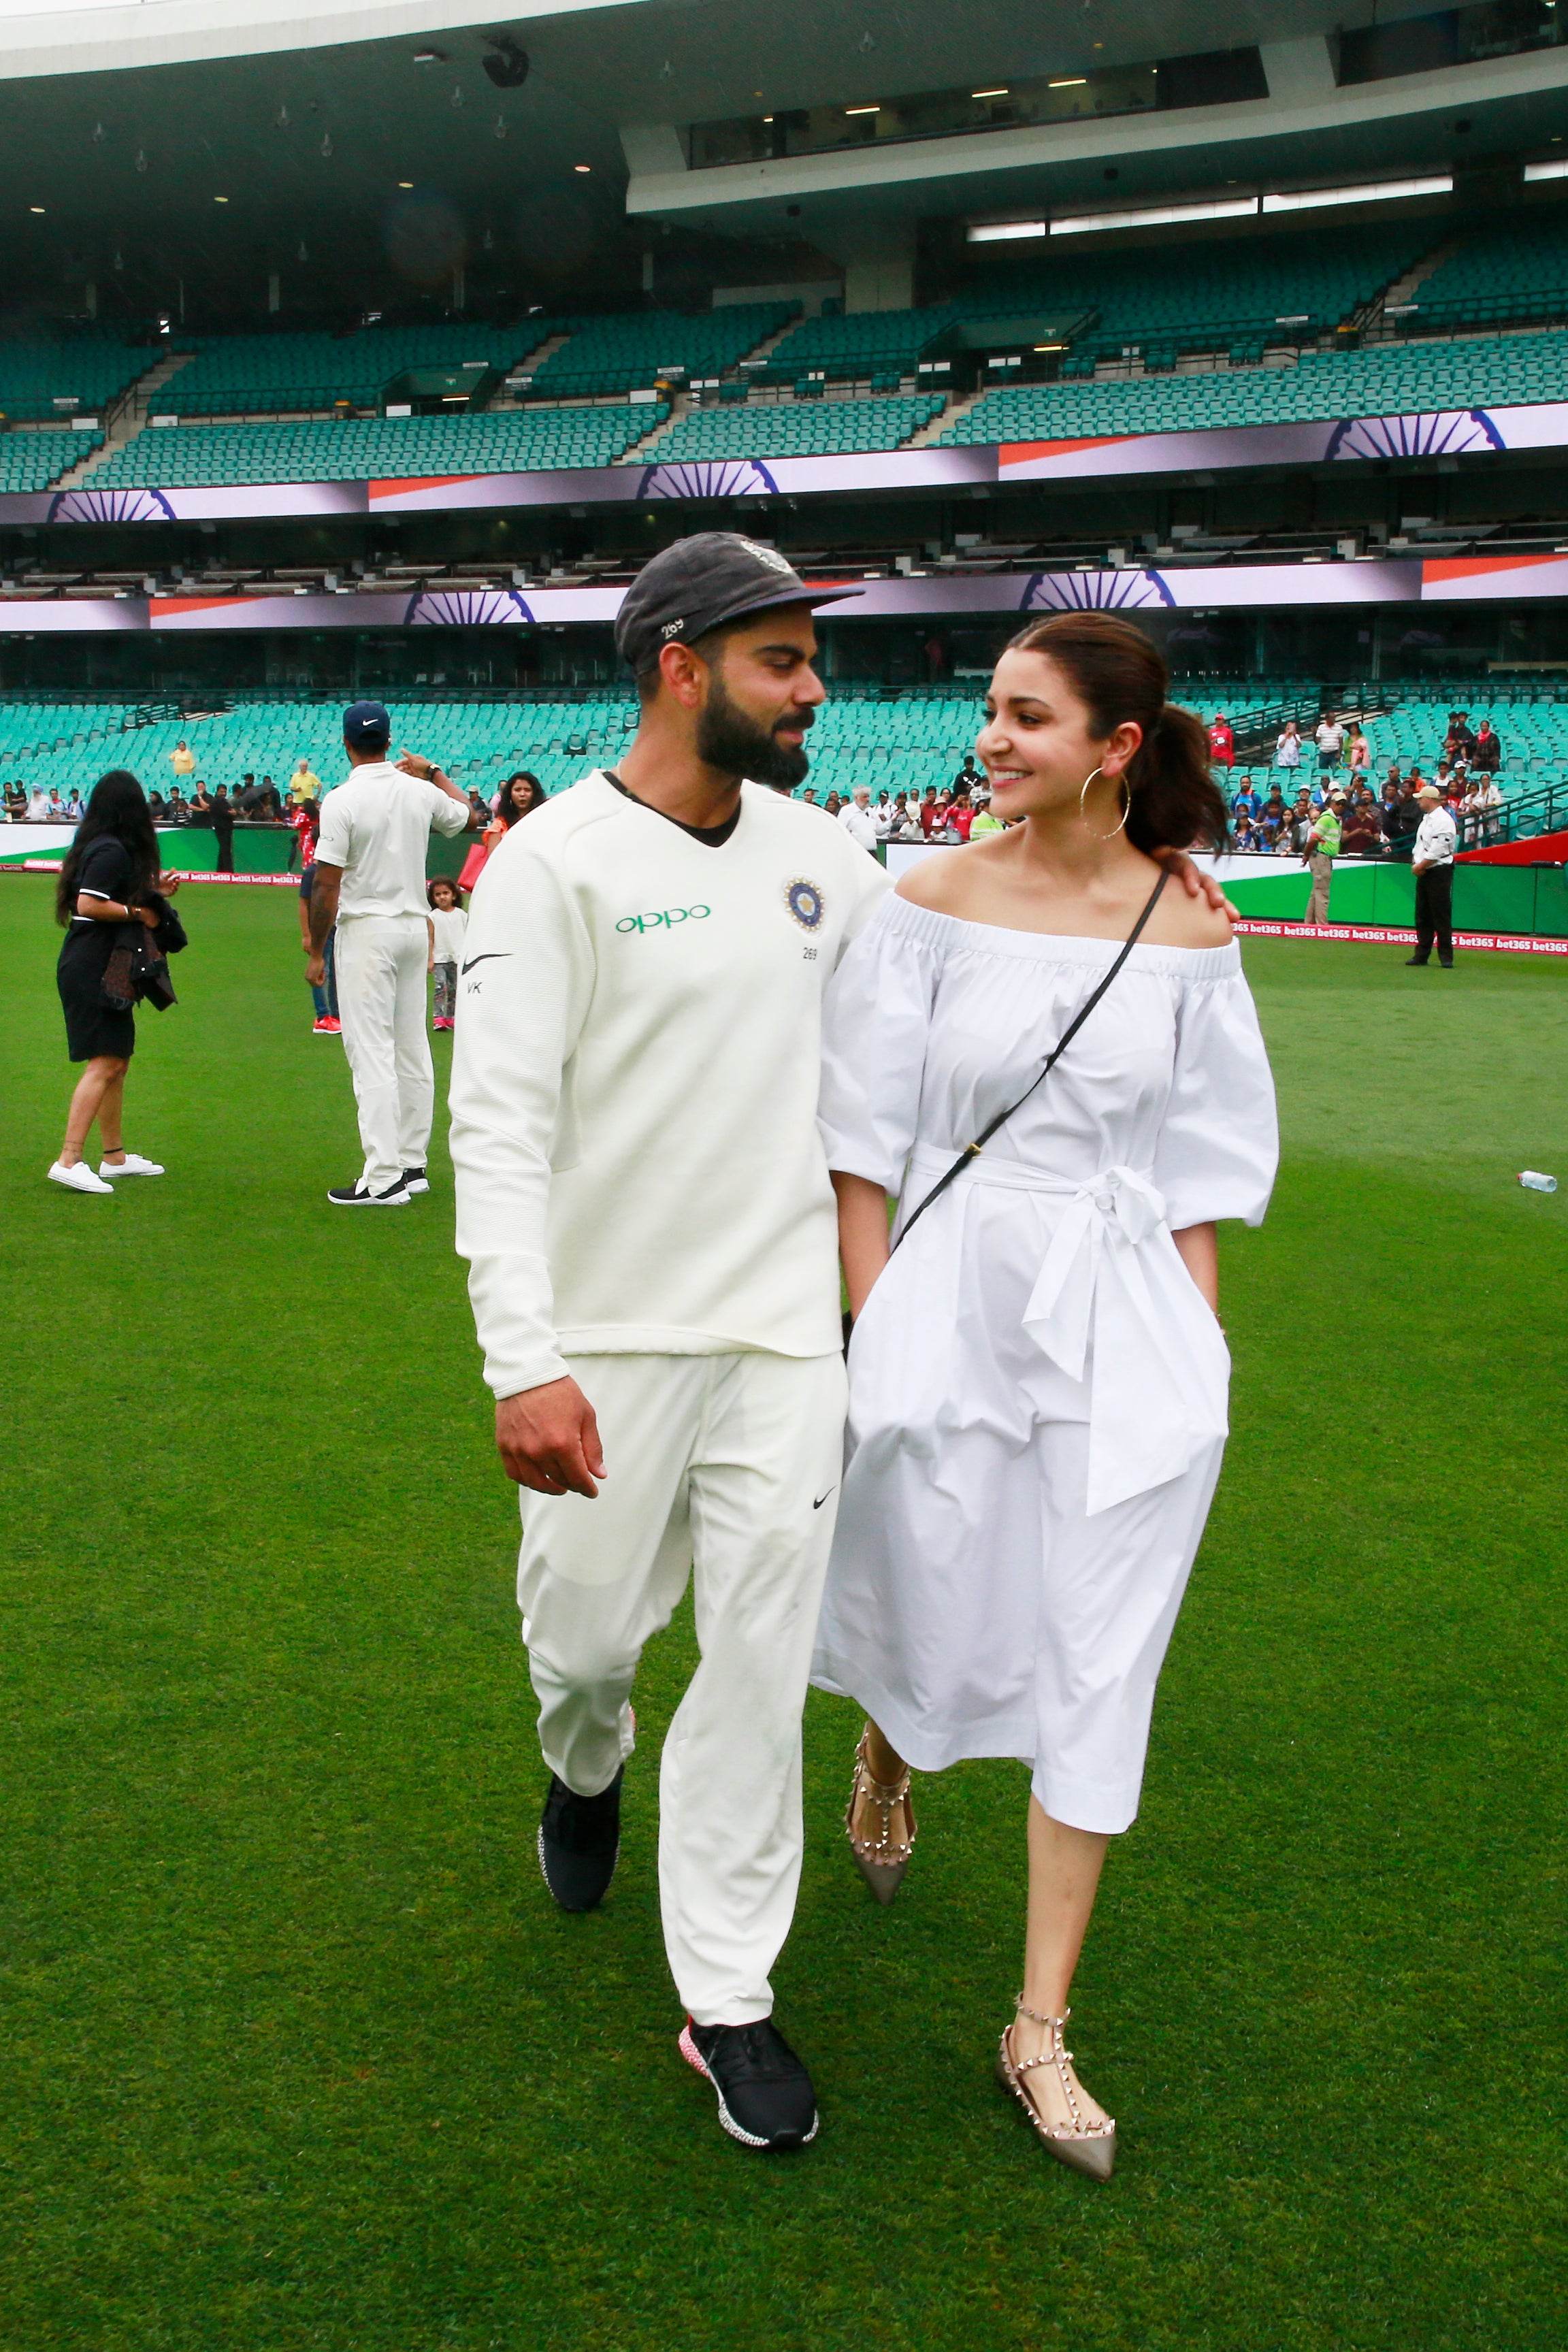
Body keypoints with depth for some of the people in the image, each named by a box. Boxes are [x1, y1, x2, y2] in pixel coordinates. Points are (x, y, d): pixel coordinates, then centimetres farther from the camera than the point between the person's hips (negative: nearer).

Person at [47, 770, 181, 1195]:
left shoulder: (96, 846, 14)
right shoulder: (113, 851, -15)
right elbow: (88, 904, -23)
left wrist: (153, 893, 19)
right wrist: (137, 912, -15)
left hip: (100, 970, 10)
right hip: (94, 970, -10)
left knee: (117, 1063, 16)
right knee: (104, 1064, -13)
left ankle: (114, 1156, 25)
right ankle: (69, 1161, -16)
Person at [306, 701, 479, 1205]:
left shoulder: (342, 801, -14)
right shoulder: (419, 791, 3)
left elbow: (326, 886, -14)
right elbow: (469, 817, 23)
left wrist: (316, 952, -6)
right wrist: (434, 773, 31)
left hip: (366, 931, -6)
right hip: (415, 927, 6)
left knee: (371, 1053, -7)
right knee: (413, 1050, 13)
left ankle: (384, 1178, -10)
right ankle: (413, 1164, 19)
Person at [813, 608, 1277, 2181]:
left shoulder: (1187, 934, -1)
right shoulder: (937, 903, -5)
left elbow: (1198, 1170, 6)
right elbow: (865, 1142, -1)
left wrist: (1194, 1349, 2)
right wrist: (877, 1330, -5)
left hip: (1124, 1321, 1)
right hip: (953, 1298, -1)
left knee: (1094, 1672, 4)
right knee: (932, 1628, 13)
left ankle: (1042, 2030, 17)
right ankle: (886, 1762, 52)